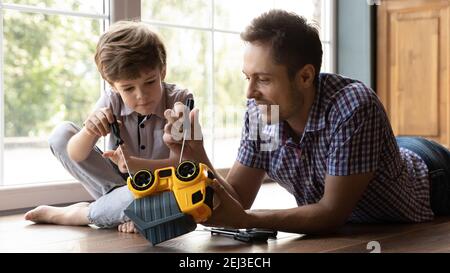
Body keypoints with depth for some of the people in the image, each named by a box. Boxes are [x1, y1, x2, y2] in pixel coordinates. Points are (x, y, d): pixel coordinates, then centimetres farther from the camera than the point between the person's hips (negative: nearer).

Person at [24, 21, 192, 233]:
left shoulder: (180, 101, -16)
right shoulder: (111, 101, -9)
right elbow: (75, 156, -13)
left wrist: (133, 164, -40)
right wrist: (88, 132, -37)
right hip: (119, 182, 4)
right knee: (61, 134, -7)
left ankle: (82, 214, -15)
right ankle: (124, 209, -16)